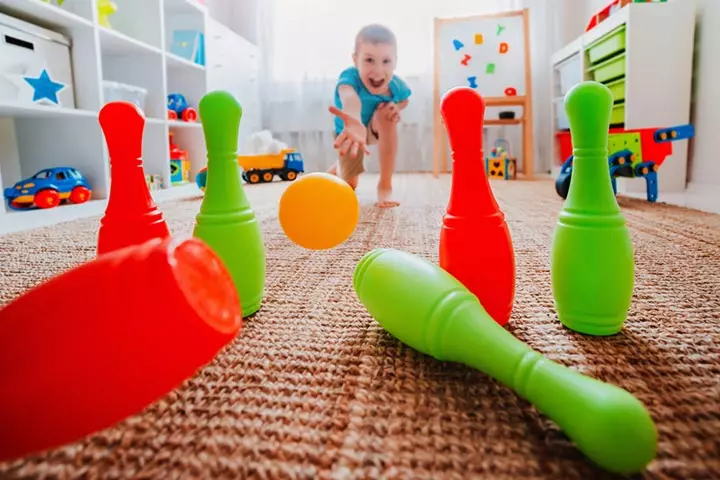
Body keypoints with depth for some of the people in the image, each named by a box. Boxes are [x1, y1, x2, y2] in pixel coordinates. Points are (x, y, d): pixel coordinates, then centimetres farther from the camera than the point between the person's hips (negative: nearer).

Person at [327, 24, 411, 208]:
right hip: (349, 129, -1)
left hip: (378, 129, 1)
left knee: (387, 113, -35)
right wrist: (355, 124, -91)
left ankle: (385, 186, -23)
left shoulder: (397, 86, -30)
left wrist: (396, 109, -28)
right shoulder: (350, 78, -42)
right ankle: (335, 172, 47)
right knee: (349, 184, 4)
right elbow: (350, 99, -68)